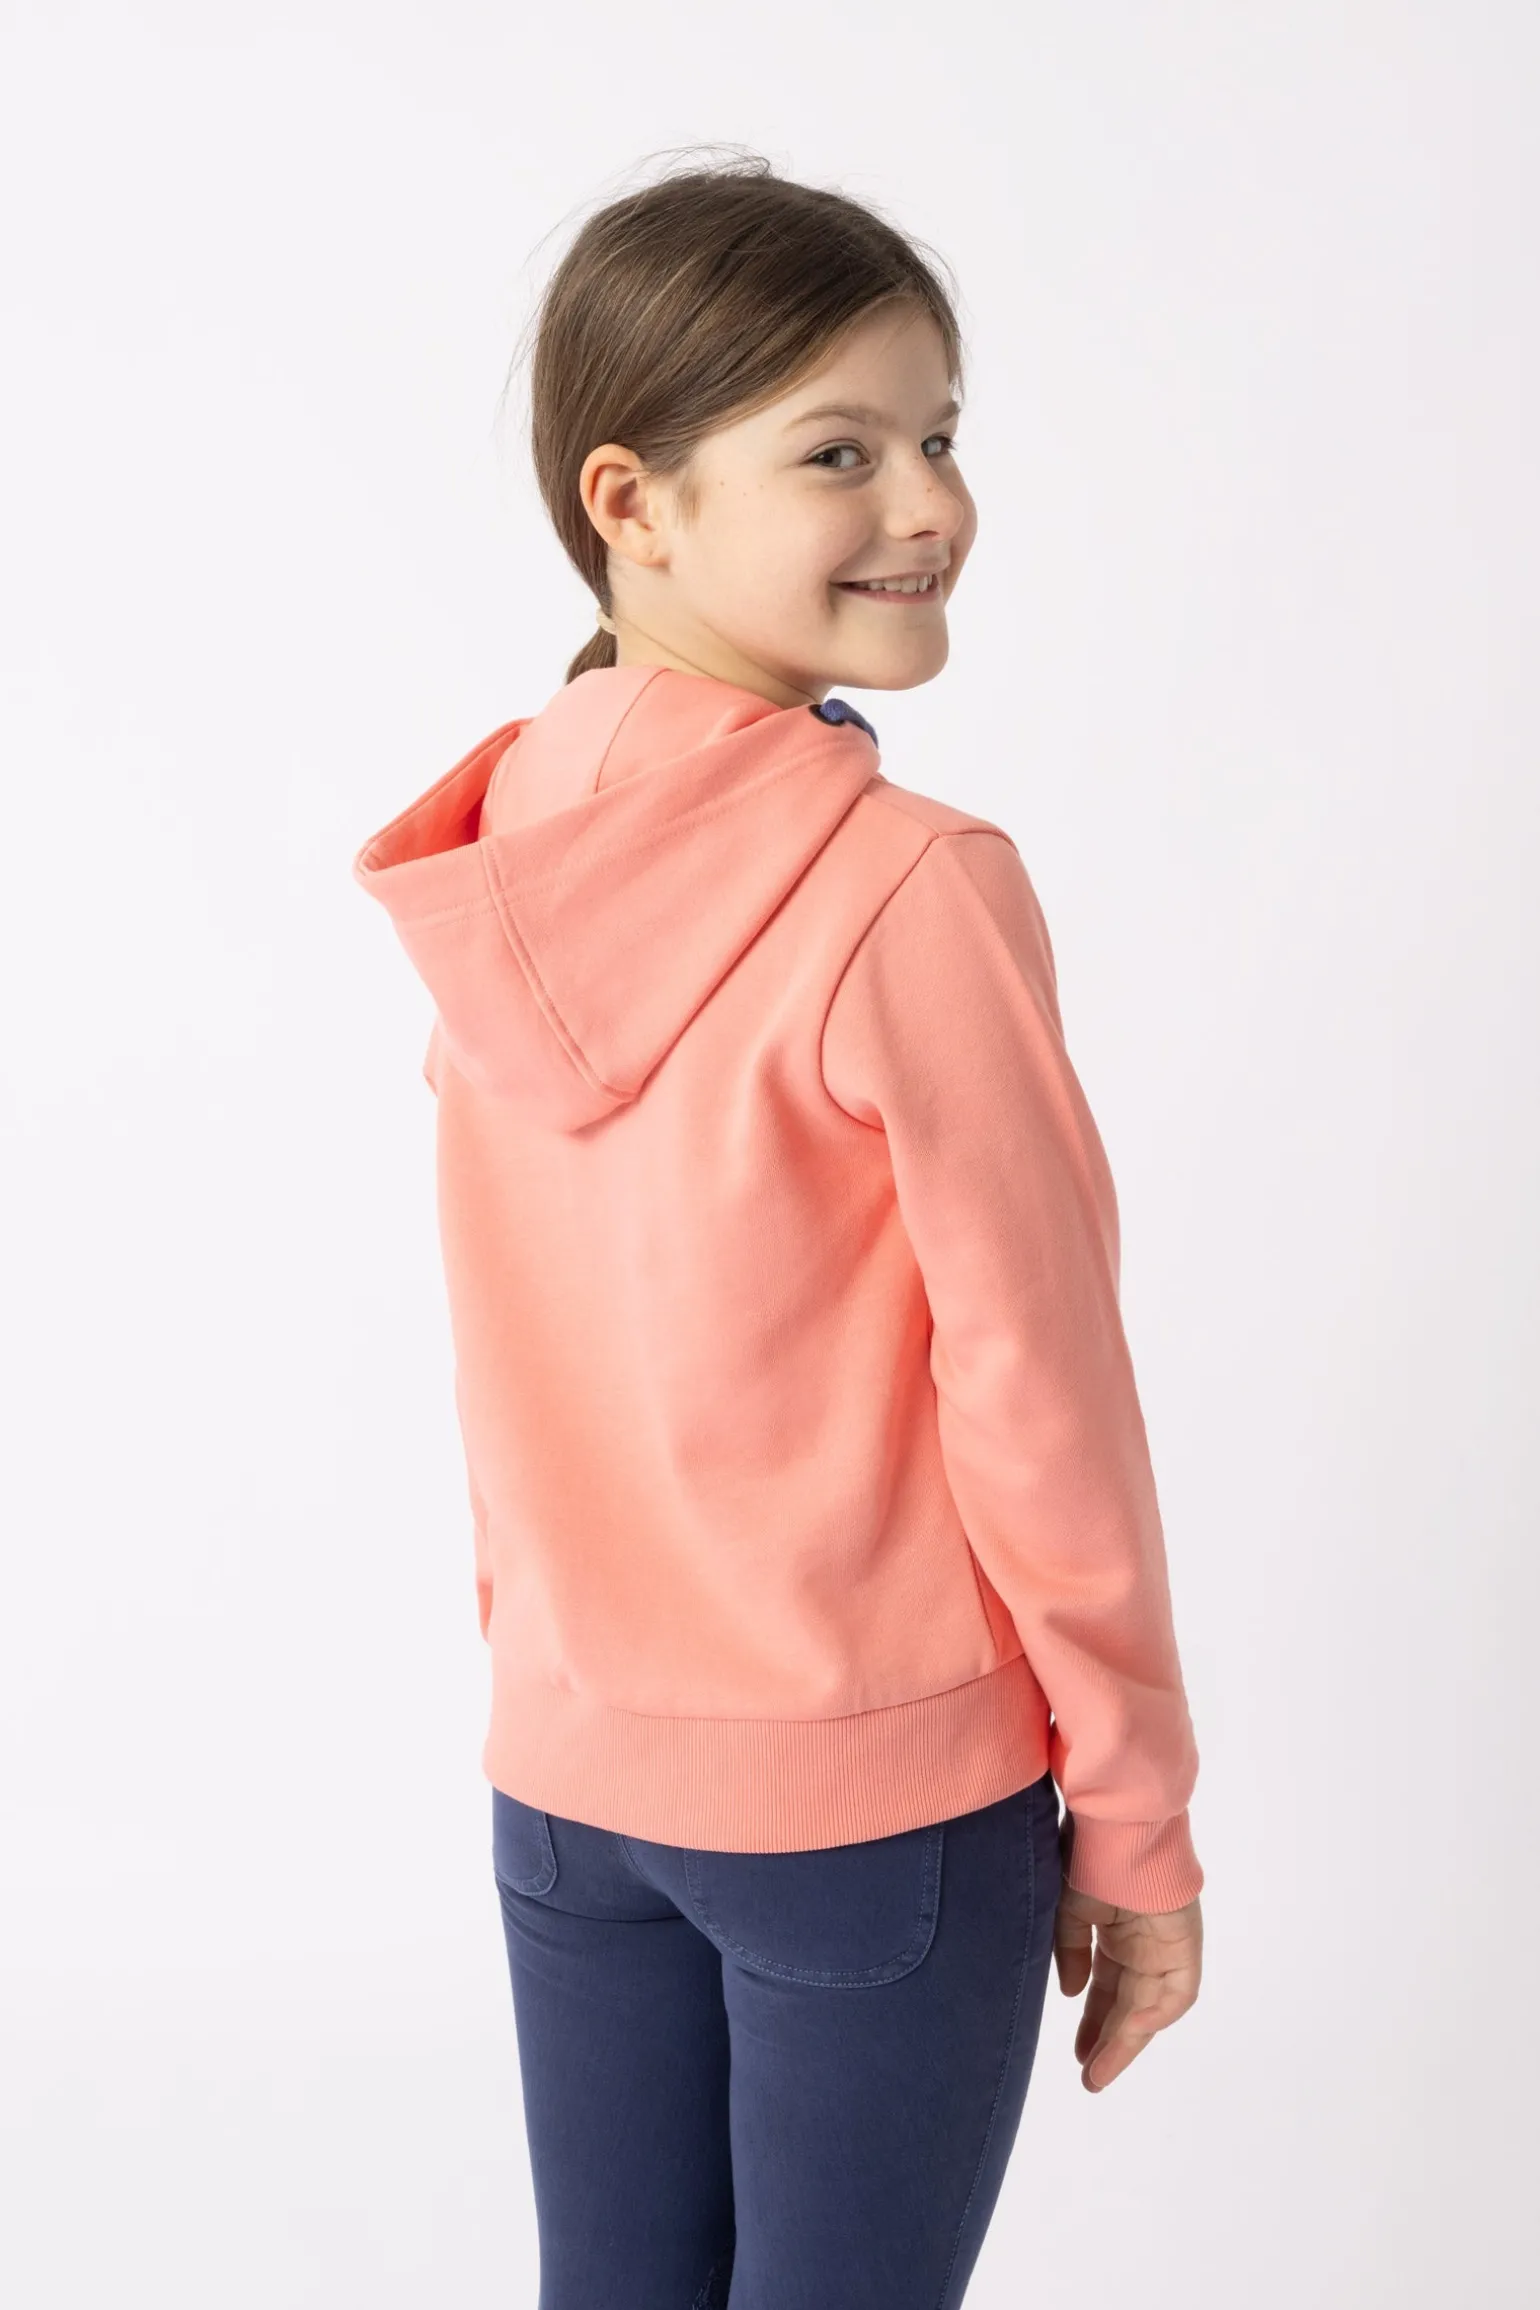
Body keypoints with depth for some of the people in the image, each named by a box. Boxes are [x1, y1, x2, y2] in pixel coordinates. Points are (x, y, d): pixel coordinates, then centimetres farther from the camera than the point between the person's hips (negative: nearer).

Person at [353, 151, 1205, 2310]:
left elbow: (523, 1352, 5)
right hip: (877, 1798, -5)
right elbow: (1035, 1400, -16)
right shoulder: (919, 894, -21)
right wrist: (1138, 1824, -5)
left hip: (566, 1771, 6)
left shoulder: (493, 859, -2)